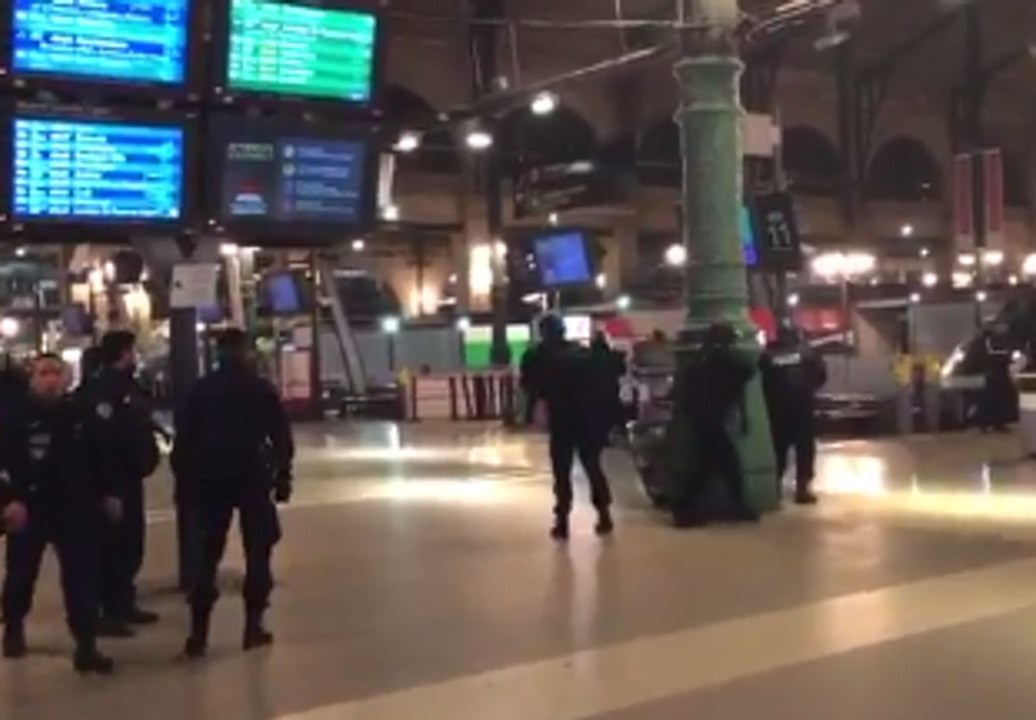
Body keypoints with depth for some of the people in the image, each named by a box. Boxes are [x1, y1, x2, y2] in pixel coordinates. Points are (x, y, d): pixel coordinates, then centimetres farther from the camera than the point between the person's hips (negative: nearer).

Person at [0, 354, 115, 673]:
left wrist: (104, 494, 9)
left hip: (73, 507, 2)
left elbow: (94, 459, 11)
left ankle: (86, 647, 1)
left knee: (80, 577, -1)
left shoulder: (78, 415, 5)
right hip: (30, 508, -2)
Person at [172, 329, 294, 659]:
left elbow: (184, 438, 2)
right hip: (254, 479, -1)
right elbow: (281, 437, -3)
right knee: (257, 552, 8)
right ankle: (253, 625, 4)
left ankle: (198, 632, 0)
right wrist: (283, 476, 0)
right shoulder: (261, 389, 1)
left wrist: (185, 481, 6)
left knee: (208, 554, 6)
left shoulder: (202, 390, 4)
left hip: (211, 480, 2)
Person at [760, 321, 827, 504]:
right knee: (805, 448, 3)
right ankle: (803, 488, -1)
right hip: (803, 406, -2)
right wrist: (811, 388, 14)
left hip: (777, 408, 2)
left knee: (779, 448, 12)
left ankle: (775, 488, 13)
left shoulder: (767, 355, 2)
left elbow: (760, 380, -1)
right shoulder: (806, 352, 0)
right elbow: (822, 374, -3)